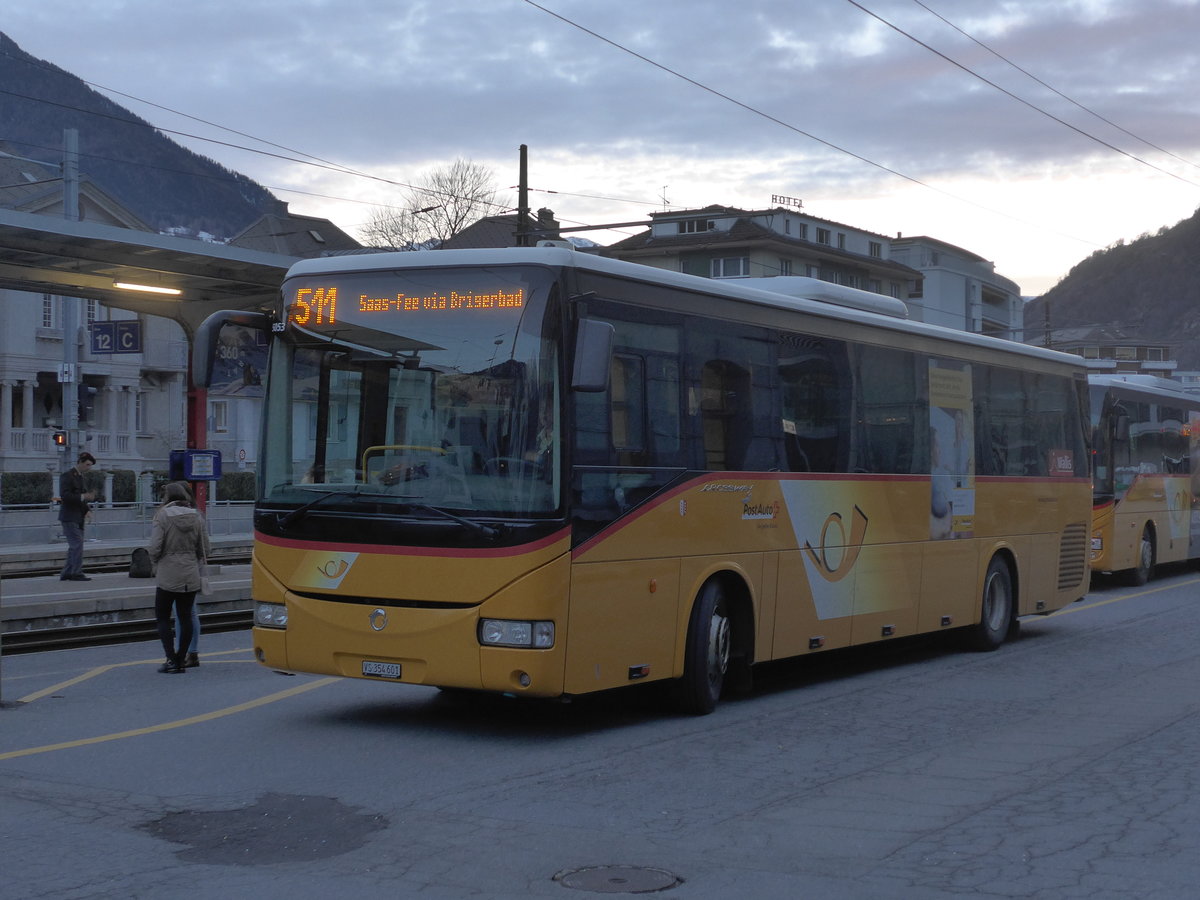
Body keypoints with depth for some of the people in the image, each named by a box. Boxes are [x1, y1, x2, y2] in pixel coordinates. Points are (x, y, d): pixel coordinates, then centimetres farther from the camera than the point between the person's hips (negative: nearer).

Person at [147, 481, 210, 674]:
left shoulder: (163, 516, -10)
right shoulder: (196, 517, 3)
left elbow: (155, 548, -13)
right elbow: (204, 550, 6)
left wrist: (156, 563, 7)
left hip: (167, 575, -4)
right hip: (191, 576, 4)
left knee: (162, 617, 6)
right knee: (185, 617, 9)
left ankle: (171, 659, -3)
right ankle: (181, 660, 12)